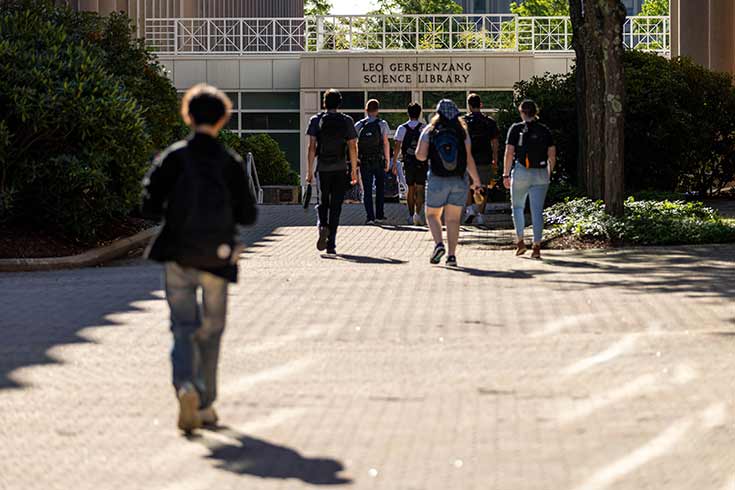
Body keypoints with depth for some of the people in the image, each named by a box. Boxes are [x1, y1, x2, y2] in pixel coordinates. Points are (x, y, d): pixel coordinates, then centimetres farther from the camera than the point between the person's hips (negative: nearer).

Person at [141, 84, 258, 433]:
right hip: (217, 258, 0)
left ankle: (186, 385, -21)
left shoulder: (172, 157, -4)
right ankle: (205, 404, 18)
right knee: (212, 329, 15)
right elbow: (248, 216, -3)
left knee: (183, 326, 6)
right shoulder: (231, 163, -4)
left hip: (177, 256, 0)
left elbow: (150, 206, -7)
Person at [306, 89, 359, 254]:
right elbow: (352, 148, -1)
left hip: (323, 168, 0)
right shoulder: (347, 121, 0)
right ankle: (331, 244, 0)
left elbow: (312, 147, -3)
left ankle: (322, 226, -13)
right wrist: (354, 170, 6)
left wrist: (309, 171, 1)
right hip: (341, 168, 0)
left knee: (323, 202, 16)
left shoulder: (316, 120, 0)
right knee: (335, 205, 3)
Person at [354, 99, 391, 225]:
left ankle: (370, 216, -3)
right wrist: (387, 160, -2)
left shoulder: (358, 125, 2)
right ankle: (379, 215, 14)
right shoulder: (382, 124, -3)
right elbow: (386, 143, -8)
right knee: (380, 188, 13)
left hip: (364, 161, 1)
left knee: (367, 189, 4)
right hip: (379, 160, -1)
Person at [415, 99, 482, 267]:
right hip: (459, 180, 1)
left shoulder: (429, 131, -2)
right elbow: (469, 159, -4)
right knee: (453, 219, 7)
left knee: (432, 215, 14)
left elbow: (421, 156, -9)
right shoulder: (462, 132, 0)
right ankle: (452, 255, 1)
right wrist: (476, 180, 3)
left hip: (437, 179, -1)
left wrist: (418, 150, 14)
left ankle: (438, 244, -9)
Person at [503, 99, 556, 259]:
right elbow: (552, 155, 5)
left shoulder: (516, 129, -2)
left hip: (521, 172, -2)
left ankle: (520, 241, 8)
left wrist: (506, 174, 0)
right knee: (537, 210, 1)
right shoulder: (545, 131, 5)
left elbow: (509, 153, -6)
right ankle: (537, 246, -5)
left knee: (517, 207, 16)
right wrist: (549, 174, 17)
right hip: (541, 174, 2)